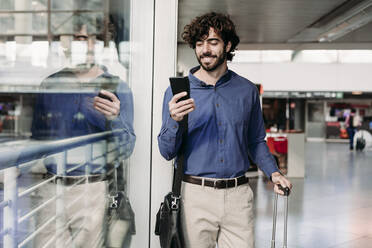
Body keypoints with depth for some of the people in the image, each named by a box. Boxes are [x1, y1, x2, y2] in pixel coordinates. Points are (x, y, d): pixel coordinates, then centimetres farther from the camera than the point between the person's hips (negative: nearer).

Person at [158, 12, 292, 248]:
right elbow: (167, 152, -4)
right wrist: (174, 121, -22)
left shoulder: (247, 90, 7)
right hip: (196, 195, -1)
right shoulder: (178, 91, -1)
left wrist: (273, 172, 1)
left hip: (238, 195, 2)